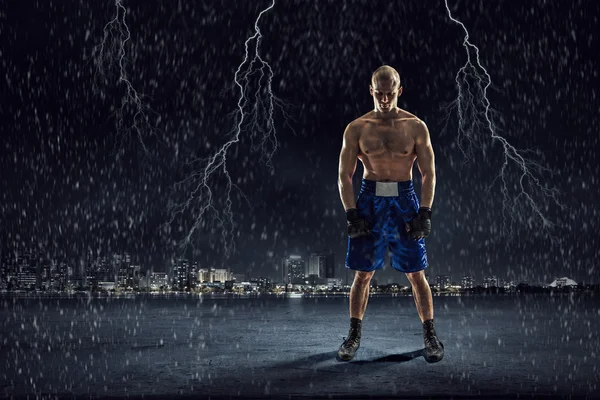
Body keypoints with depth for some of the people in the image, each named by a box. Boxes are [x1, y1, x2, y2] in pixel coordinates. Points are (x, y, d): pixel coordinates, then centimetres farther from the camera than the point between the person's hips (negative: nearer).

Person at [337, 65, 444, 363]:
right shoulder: (356, 129, 1)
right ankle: (354, 334, 20)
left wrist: (425, 212, -8)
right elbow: (345, 175, 1)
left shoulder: (416, 127, 1)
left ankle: (430, 335, 17)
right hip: (369, 201, 0)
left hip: (404, 200, 0)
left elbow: (429, 174, 3)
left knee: (416, 274, 4)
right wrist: (351, 214, -9)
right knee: (363, 273, 5)